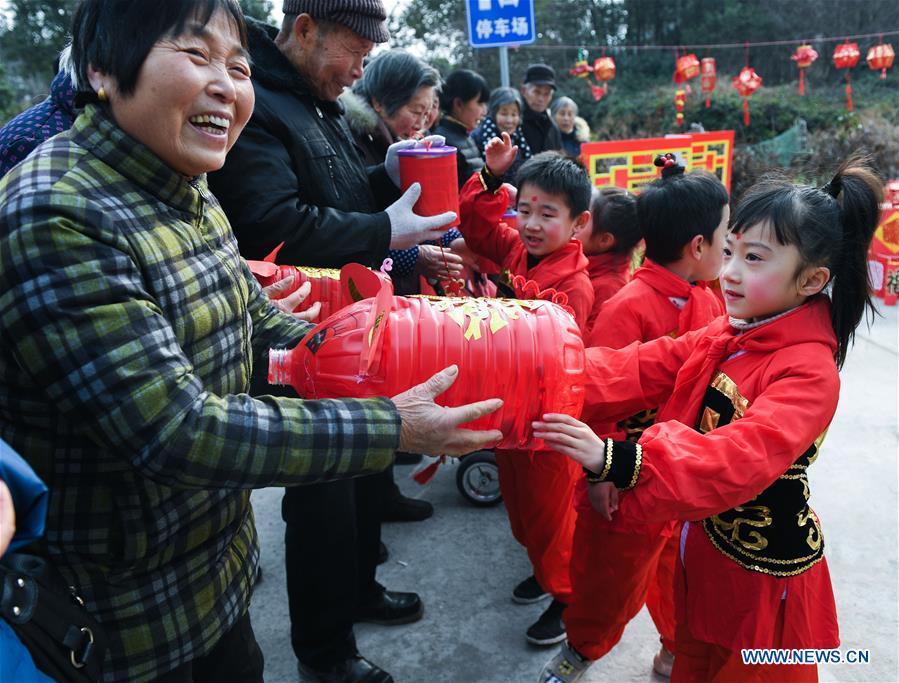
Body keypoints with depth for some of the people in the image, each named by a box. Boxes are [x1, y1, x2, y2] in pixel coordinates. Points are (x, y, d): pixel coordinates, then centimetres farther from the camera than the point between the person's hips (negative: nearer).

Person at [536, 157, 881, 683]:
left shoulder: (808, 371, -26)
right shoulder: (727, 337, -2)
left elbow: (740, 460, -39)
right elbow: (642, 368, -11)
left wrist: (616, 461, -51)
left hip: (764, 570, -6)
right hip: (704, 546, 6)